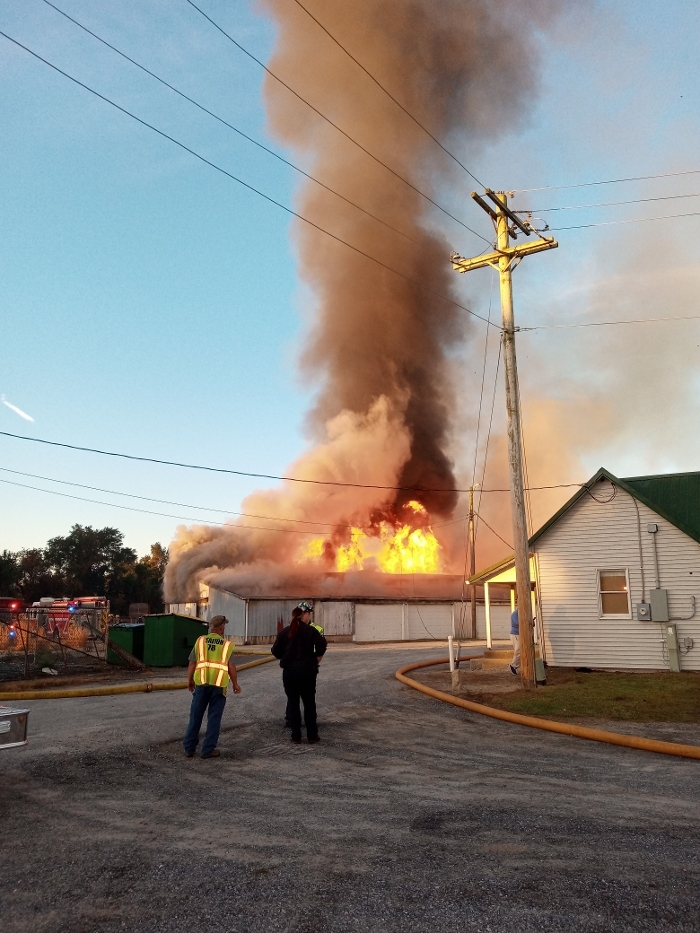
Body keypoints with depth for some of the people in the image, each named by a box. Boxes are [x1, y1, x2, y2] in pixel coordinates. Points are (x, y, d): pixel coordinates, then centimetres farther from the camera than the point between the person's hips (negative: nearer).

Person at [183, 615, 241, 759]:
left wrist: (189, 680, 16)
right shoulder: (227, 644, 3)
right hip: (219, 684, -2)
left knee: (196, 715, 12)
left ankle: (189, 747, 17)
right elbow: (231, 667, -4)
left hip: (202, 682, 2)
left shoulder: (200, 641, 7)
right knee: (214, 717, 6)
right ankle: (208, 749, 8)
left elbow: (192, 663, 4)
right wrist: (235, 684, 8)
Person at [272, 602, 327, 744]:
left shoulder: (285, 631, 0)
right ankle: (312, 735, 14)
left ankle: (296, 736, 11)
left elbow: (275, 651, 0)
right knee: (309, 703, 10)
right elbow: (322, 646, -14)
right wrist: (316, 659, 3)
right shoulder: (311, 630, -6)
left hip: (289, 672, 2)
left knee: (292, 703, 10)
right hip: (307, 671, -1)